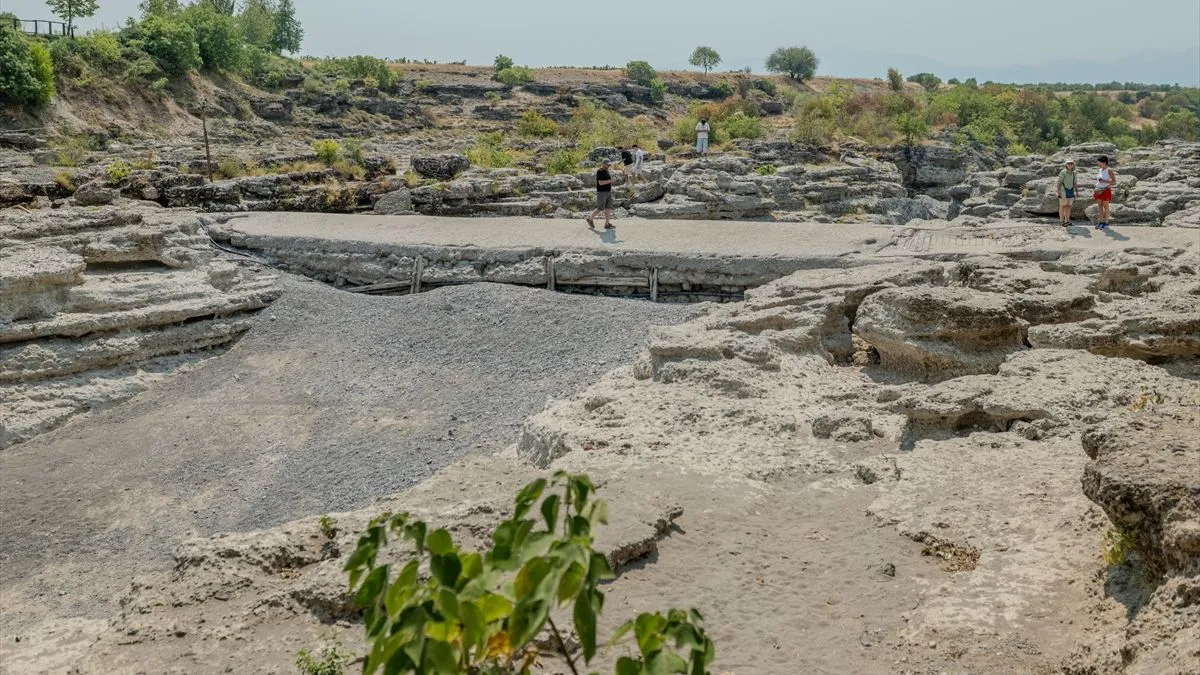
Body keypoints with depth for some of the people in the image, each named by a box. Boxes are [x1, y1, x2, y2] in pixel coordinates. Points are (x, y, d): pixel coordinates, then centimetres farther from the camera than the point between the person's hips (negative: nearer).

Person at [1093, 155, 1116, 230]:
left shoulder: (1109, 171, -11)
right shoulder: (1100, 170, 10)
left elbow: (1114, 182, -12)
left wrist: (1105, 181, -24)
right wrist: (1095, 190, 13)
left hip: (1106, 191, -7)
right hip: (1099, 191, 7)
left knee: (1105, 207, -1)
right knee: (1100, 206, 7)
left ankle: (1106, 223, 4)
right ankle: (1100, 222, 11)